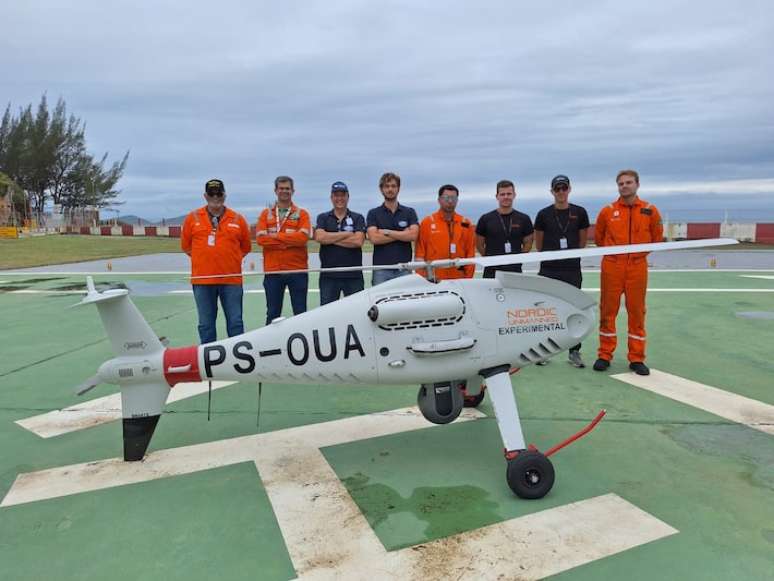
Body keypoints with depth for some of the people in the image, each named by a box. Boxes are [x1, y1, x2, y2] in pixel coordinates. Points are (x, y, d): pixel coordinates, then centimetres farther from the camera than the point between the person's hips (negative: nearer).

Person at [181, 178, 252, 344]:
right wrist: (204, 258, 9)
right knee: (206, 324, 8)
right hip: (202, 280, 1)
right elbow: (186, 246, 14)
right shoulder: (192, 218, 6)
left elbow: (245, 247, 14)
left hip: (232, 280, 0)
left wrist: (231, 260, 6)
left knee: (235, 322, 4)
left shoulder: (238, 219, 5)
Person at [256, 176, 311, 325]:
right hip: (272, 271, 1)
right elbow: (260, 238, -5)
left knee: (300, 312, 4)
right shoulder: (266, 214, 11)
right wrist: (291, 241, -11)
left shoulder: (302, 213, 6)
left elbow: (303, 237, -12)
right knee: (272, 314, 8)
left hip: (297, 270, -1)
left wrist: (276, 236, -9)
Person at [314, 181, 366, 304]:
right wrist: (347, 234, -7)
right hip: (328, 275, 1)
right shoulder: (323, 218, 10)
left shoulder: (358, 218, 7)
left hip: (353, 275, -1)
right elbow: (319, 237, -9)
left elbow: (358, 241, -9)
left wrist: (331, 239, -7)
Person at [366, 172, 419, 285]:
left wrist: (386, 232, -7)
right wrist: (403, 234, -5)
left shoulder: (409, 212, 10)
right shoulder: (373, 213, 7)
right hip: (381, 269, -1)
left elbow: (413, 235, -7)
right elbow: (374, 238, -8)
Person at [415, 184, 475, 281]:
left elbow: (470, 253, 12)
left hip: (459, 280, 2)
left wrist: (468, 278, 5)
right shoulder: (427, 222, 5)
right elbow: (419, 253, 3)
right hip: (433, 280, -2)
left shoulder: (466, 224, 11)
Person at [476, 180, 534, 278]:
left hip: (515, 271, 1)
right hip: (492, 272, -1)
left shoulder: (523, 219, 6)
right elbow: (479, 244, 9)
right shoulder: (486, 219, 3)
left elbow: (528, 243, 14)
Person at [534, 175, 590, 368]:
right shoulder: (544, 214, 1)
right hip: (548, 270, -1)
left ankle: (574, 351, 14)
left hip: (572, 269, 1)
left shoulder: (579, 213, 3)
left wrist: (571, 256, 13)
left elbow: (583, 240, 12)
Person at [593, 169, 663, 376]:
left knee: (636, 312, 5)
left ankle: (637, 358, 15)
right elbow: (598, 237, 13)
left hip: (637, 267, 1)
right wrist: (612, 250, 11)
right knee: (608, 311, 4)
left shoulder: (650, 211, 2)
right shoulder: (607, 211, 0)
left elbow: (657, 237, 15)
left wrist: (640, 251, 10)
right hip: (612, 267, 0)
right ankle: (605, 355, 14)